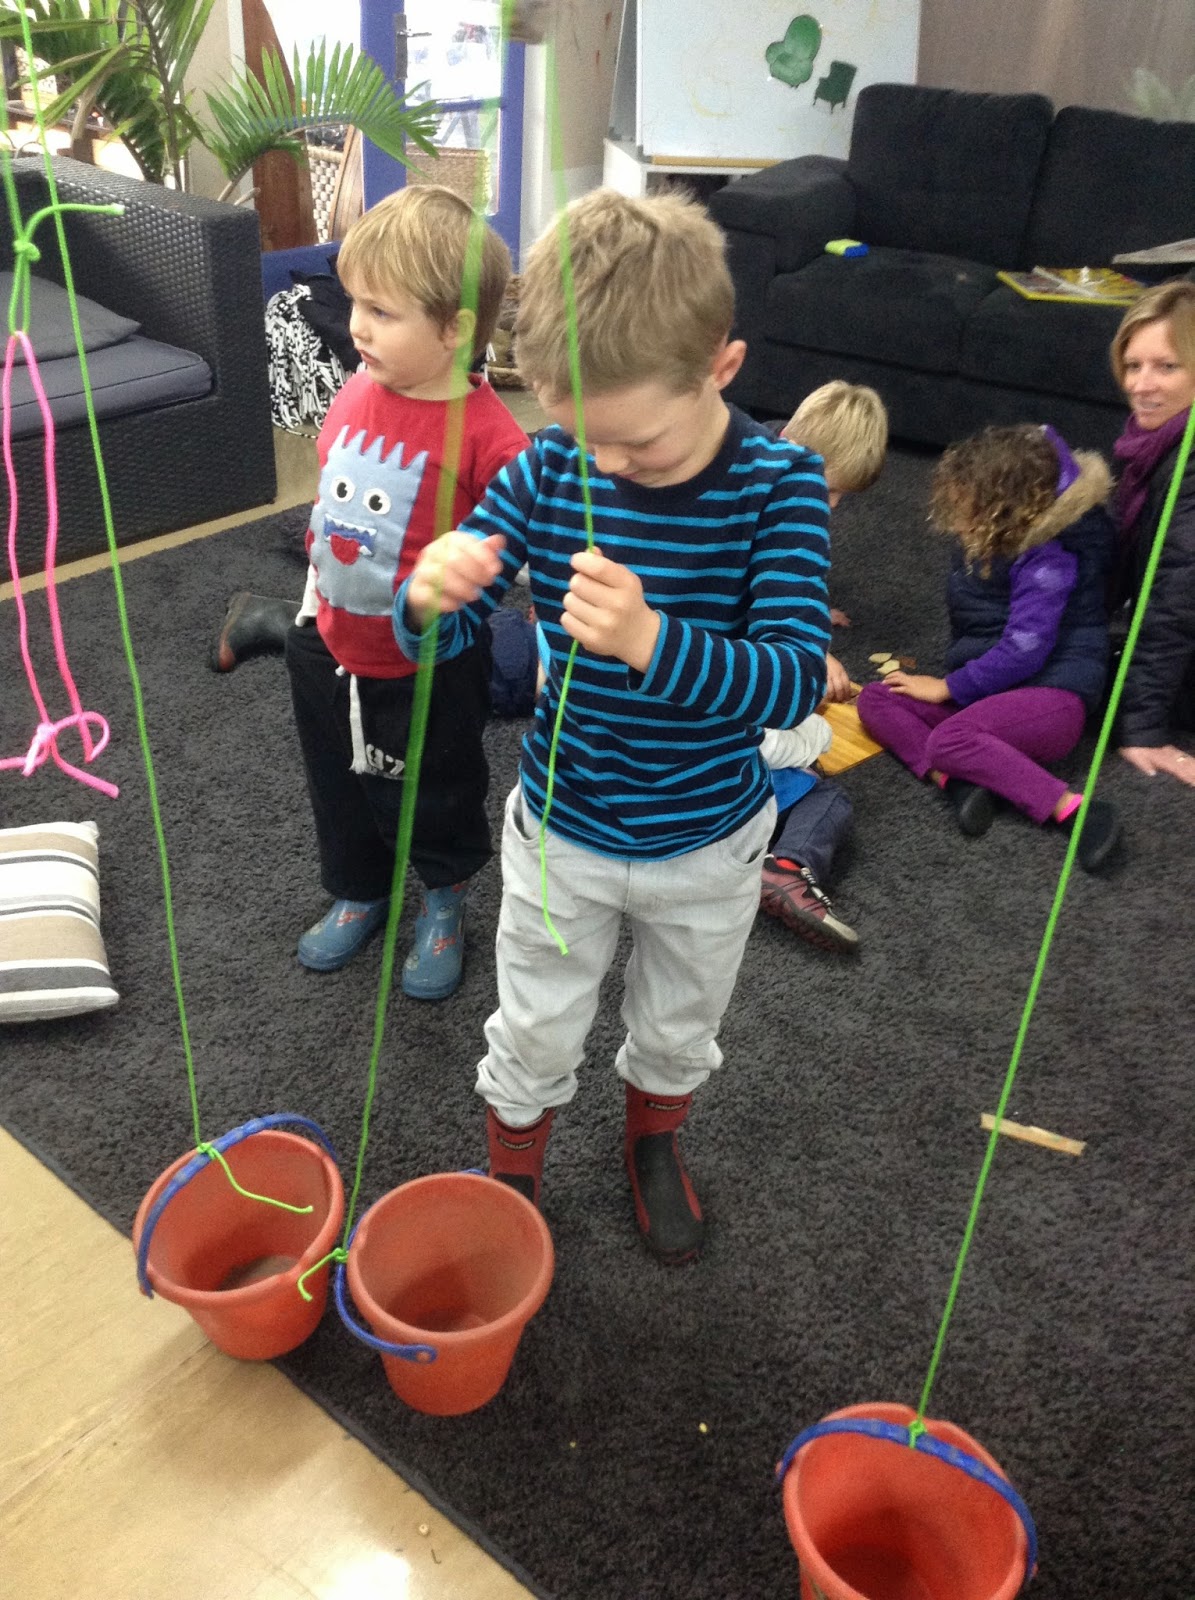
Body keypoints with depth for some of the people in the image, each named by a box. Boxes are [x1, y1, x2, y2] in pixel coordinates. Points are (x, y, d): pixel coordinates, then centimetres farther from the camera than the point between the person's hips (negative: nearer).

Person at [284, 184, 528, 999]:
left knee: (433, 801, 17)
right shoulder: (358, 391, -6)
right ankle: (359, 894, 51)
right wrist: (314, 597, 16)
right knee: (339, 790, 24)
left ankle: (444, 903, 46)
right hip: (331, 649, 6)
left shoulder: (486, 435, -26)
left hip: (427, 669, -6)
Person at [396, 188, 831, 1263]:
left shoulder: (777, 483, -22)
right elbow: (439, 634, -13)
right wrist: (430, 599, -39)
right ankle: (512, 1179, 50)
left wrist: (650, 641, -49)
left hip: (708, 843, 0)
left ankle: (654, 1139, 59)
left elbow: (795, 681, -31)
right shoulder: (551, 468, -16)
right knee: (534, 1041, 20)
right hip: (561, 829, 1)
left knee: (680, 1030, 26)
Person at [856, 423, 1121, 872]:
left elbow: (1024, 650, -24)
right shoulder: (985, 541, 5)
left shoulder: (1049, 558, -19)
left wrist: (948, 687, -16)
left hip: (1049, 695, -9)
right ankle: (957, 782, -29)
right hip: (990, 686, 9)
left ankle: (1074, 810, -32)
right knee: (875, 698, -7)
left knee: (949, 739, -36)